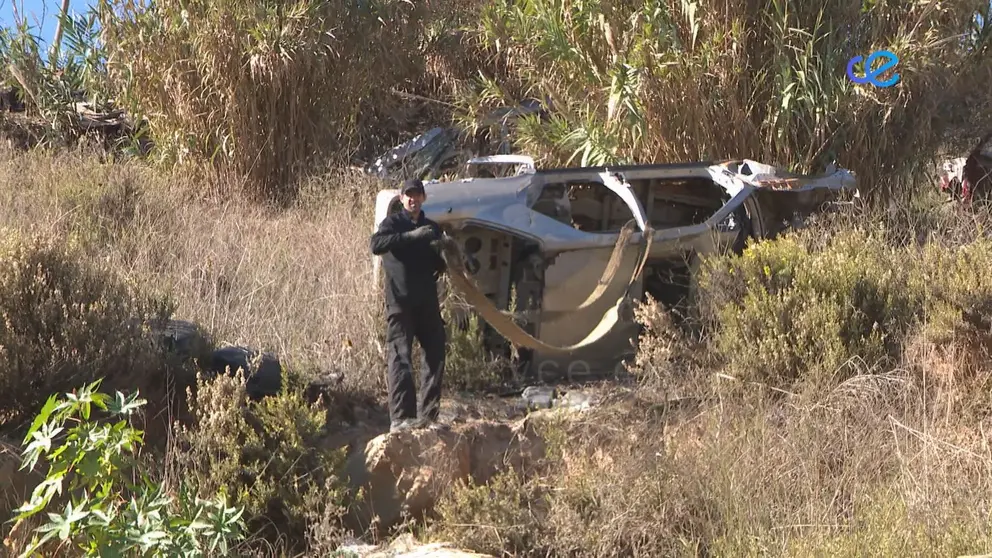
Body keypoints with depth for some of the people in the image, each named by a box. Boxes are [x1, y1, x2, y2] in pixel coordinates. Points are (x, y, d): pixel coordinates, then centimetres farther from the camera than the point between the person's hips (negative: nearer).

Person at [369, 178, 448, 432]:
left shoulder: (432, 228, 17)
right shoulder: (393, 223, 2)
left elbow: (440, 265, 21)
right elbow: (376, 245, -18)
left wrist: (442, 260, -3)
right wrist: (410, 235, -27)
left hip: (427, 301, 6)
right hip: (400, 301, -6)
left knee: (436, 356, 6)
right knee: (400, 359, -8)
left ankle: (428, 415, 14)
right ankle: (400, 418, -11)